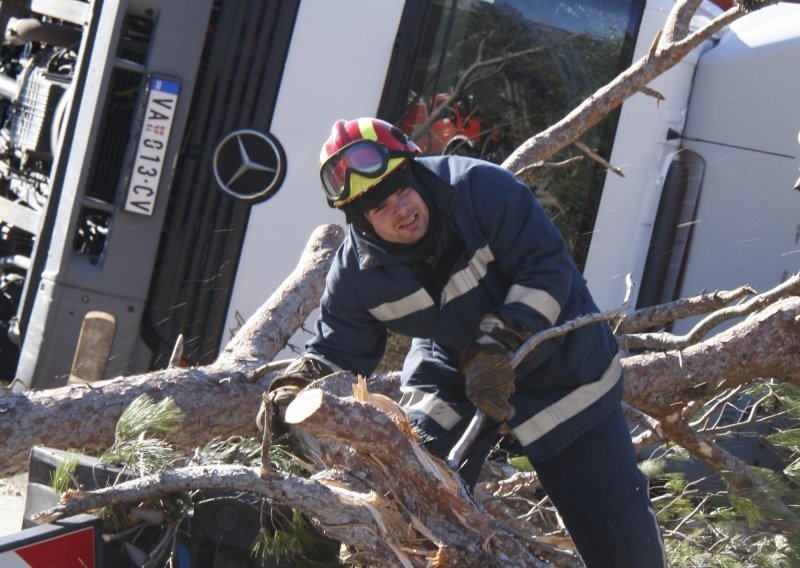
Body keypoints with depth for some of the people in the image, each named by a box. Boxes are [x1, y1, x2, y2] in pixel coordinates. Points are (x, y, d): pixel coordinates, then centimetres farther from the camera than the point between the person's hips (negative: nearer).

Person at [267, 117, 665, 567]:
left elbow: (546, 270, -27)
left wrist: (499, 344, -34)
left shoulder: (478, 187, -28)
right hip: (451, 375, 3)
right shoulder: (358, 271, -13)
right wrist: (291, 394, -19)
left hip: (557, 365, -3)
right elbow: (337, 351, -1)